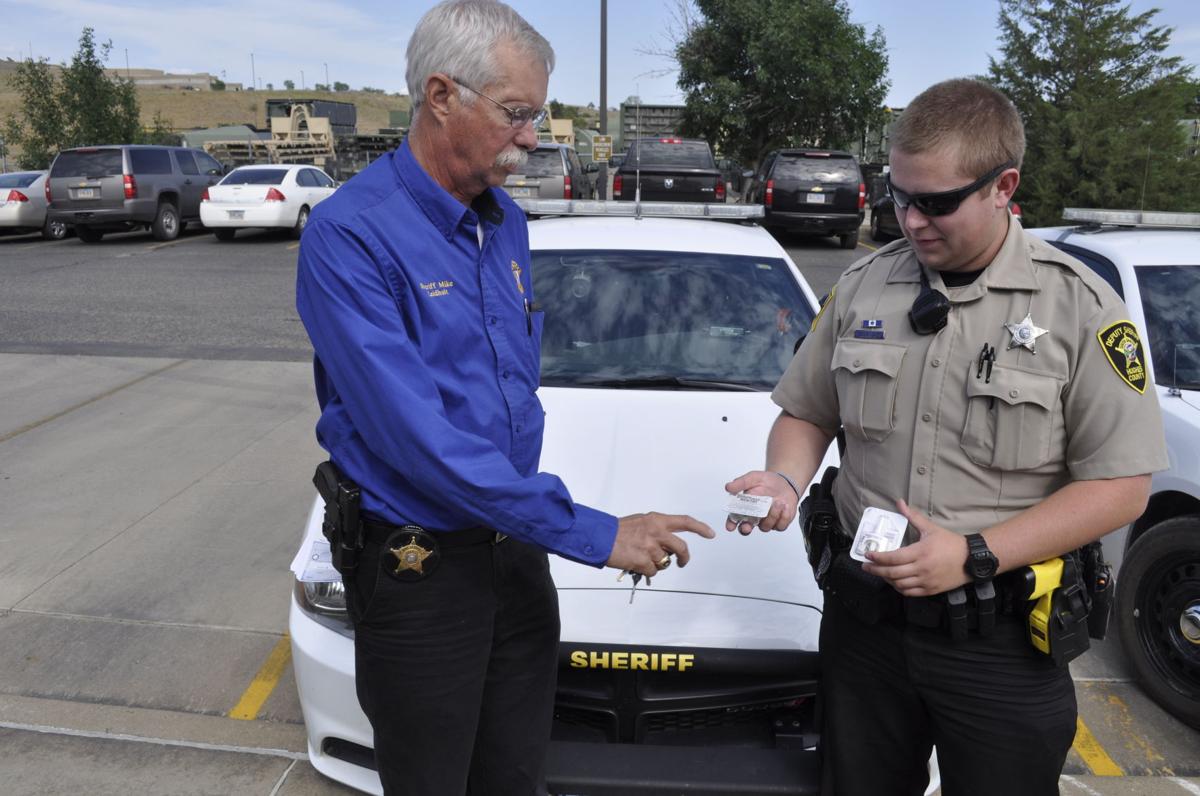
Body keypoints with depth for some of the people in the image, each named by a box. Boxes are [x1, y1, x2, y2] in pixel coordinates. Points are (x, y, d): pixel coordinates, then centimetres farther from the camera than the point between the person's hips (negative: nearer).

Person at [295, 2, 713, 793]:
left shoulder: (507, 222, 5)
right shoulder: (351, 235, -20)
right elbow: (419, 437, -26)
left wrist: (530, 524, 8)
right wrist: (591, 533, -25)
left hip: (517, 555, 6)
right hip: (418, 573, -6)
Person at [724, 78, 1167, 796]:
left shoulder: (1080, 306, -9)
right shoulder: (863, 285, 2)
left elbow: (1122, 486, -11)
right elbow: (808, 412, 12)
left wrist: (974, 555, -20)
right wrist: (786, 481, -9)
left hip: (1001, 639, -3)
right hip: (862, 616, 3)